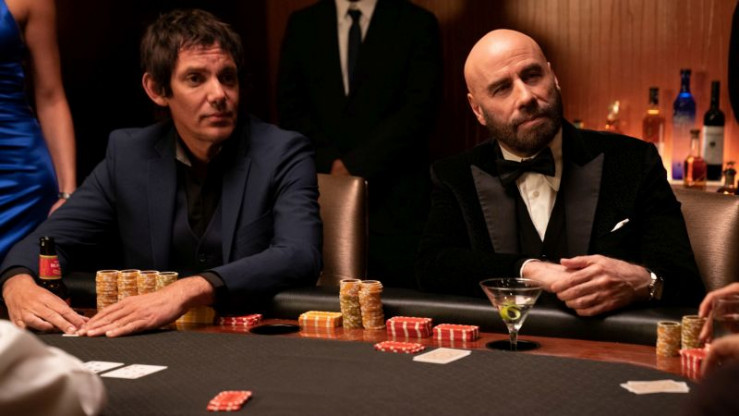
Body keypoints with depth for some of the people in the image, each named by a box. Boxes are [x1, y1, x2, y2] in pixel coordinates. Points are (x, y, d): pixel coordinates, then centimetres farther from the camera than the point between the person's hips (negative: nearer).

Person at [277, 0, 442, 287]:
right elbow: (290, 110, 8)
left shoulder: (418, 24, 5)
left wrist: (354, 165, -11)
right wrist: (330, 164, -8)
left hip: (395, 201, -2)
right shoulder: (303, 24, 14)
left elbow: (418, 111, -5)